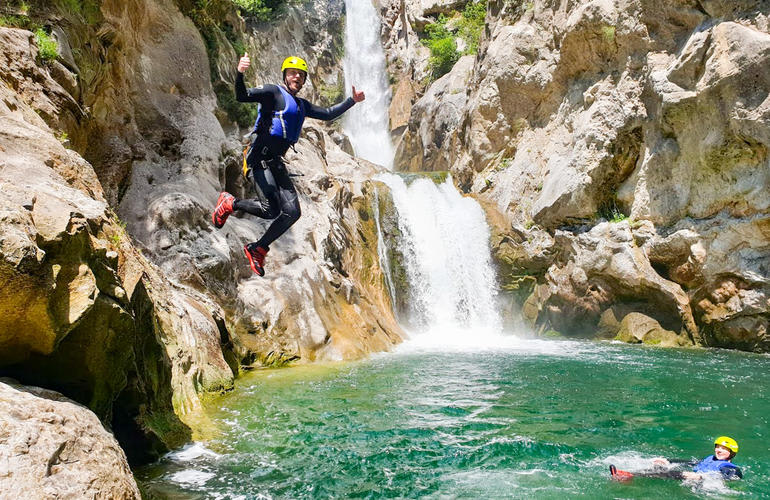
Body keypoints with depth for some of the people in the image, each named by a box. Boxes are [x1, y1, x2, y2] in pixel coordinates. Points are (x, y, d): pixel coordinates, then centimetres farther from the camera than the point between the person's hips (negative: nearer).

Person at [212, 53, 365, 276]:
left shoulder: (301, 105, 22)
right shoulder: (273, 92, -1)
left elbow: (328, 114, 29)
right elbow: (242, 96, -15)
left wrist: (352, 101, 24)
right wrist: (240, 73, -34)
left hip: (276, 162, 8)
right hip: (259, 157, -8)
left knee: (292, 212, -4)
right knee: (271, 210, -21)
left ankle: (258, 249, 11)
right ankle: (229, 202, 6)